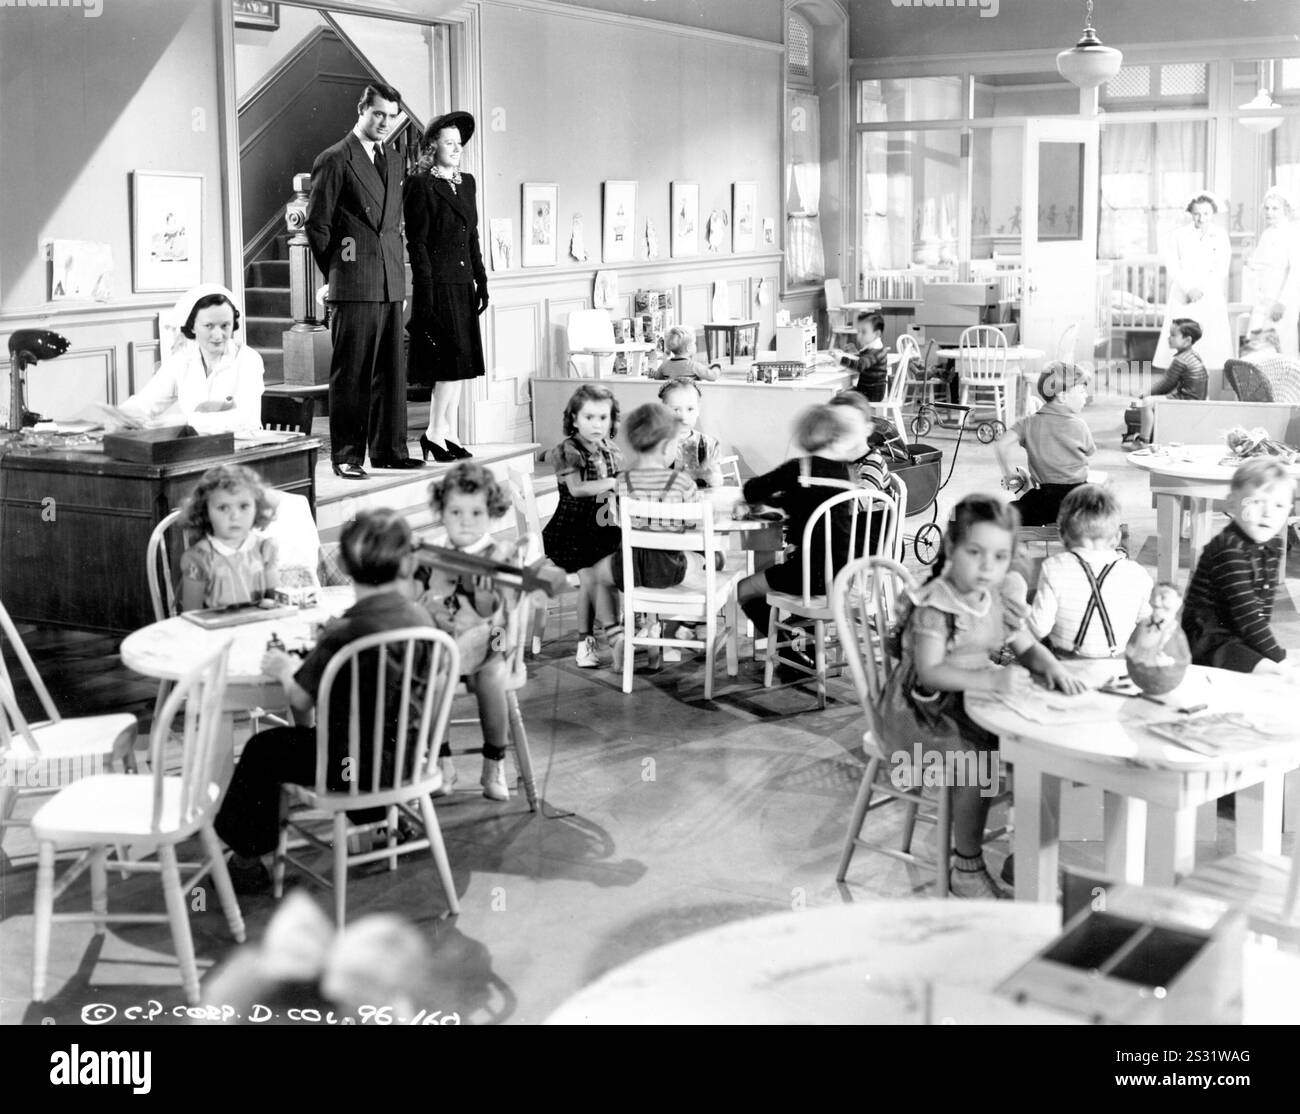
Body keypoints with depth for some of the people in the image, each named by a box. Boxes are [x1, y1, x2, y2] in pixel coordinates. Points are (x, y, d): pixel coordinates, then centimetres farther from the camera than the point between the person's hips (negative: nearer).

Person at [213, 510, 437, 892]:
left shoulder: (344, 635, -21)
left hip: (355, 764, -7)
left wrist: (284, 668, 5)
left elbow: (300, 701, -14)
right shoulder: (421, 618, -4)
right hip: (410, 755, 7)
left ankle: (247, 855, 24)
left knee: (262, 750, 13)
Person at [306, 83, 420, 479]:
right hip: (353, 287, -7)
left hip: (391, 283, 7)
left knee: (392, 371, 8)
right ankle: (346, 456, 1)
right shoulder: (334, 160, -4)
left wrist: (396, 266, 15)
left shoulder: (393, 162, 18)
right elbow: (317, 226, -4)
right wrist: (337, 273, -1)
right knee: (350, 374, -3)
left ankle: (389, 450, 15)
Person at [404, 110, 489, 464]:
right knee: (453, 360, -11)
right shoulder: (421, 185, -7)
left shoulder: (467, 182, 15)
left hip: (463, 285, 7)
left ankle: (448, 434, 13)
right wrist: (426, 292, -15)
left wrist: (481, 281, 15)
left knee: (461, 366, 7)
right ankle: (434, 432, -1)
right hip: (437, 285, -7)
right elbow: (417, 243, -10)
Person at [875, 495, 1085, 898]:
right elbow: (929, 672, -29)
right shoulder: (934, 605, -20)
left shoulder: (997, 601, 6)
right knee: (975, 760, -30)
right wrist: (991, 679, -40)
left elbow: (1028, 647, 13)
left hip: (971, 705, 8)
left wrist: (1052, 667, -10)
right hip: (923, 711, -8)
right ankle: (967, 869, -14)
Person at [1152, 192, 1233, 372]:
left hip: (1211, 295, 0)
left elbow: (1221, 271, 0)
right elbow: (1173, 267, 2)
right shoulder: (1179, 234, 6)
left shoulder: (1221, 237, 5)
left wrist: (1201, 289, -14)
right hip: (1182, 296, 0)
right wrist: (1189, 289, -12)